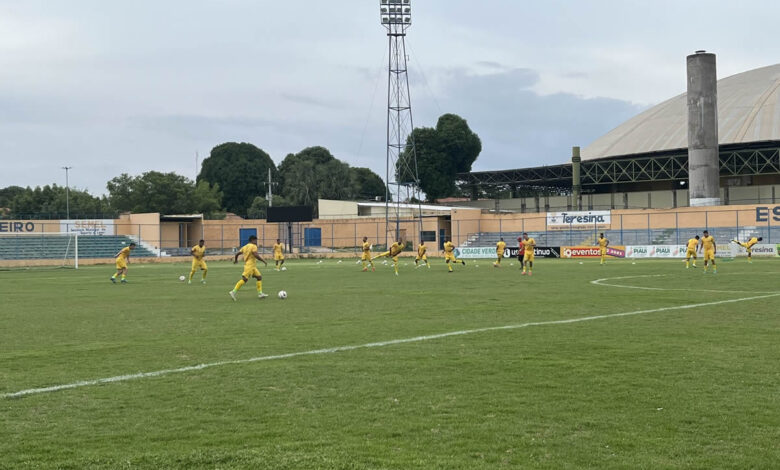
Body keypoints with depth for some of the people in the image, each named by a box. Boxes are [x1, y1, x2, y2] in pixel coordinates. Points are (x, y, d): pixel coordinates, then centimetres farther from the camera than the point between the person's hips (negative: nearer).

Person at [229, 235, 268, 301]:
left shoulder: (245, 247, 16)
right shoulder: (253, 246, -8)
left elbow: (237, 253, 14)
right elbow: (256, 255, -22)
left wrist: (235, 260, 32)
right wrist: (264, 261, -14)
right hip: (250, 266, -10)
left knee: (259, 277, 11)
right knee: (244, 279, -13)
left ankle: (260, 293, 9)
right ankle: (233, 292, -14)